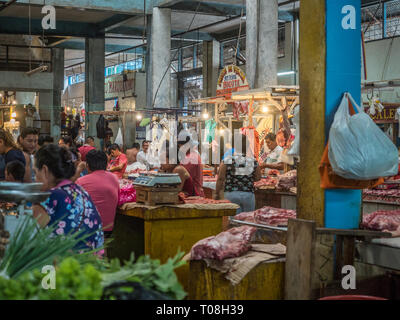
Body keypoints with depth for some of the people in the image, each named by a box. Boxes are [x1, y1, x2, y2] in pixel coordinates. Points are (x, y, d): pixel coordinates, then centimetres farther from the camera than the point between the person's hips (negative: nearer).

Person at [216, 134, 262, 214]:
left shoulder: (227, 160, -5)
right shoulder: (253, 160, 0)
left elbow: (220, 179, -5)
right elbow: (258, 177, 10)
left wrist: (217, 193, 6)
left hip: (231, 194, -1)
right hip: (248, 194, 1)